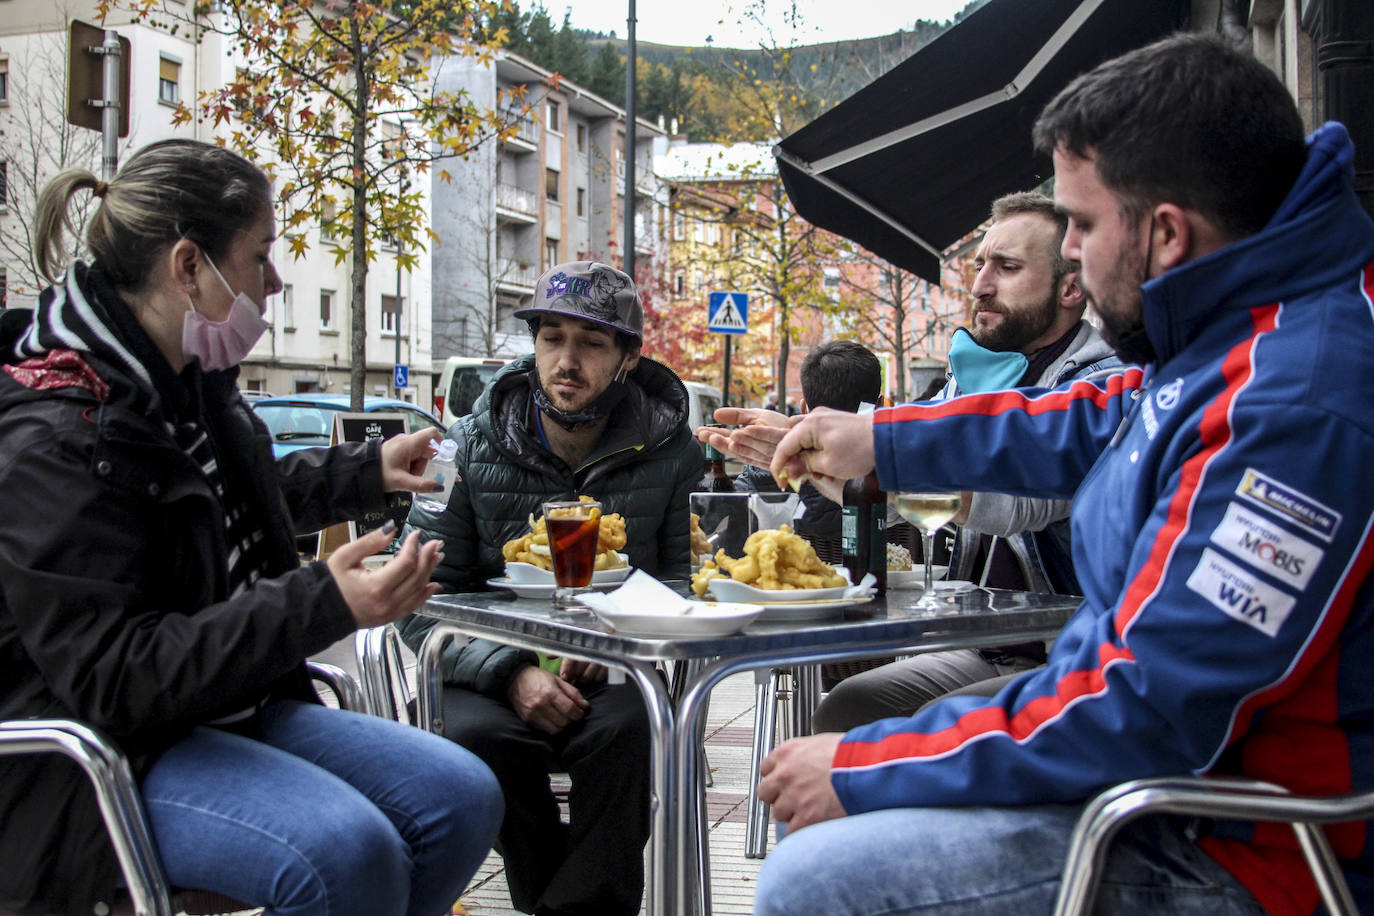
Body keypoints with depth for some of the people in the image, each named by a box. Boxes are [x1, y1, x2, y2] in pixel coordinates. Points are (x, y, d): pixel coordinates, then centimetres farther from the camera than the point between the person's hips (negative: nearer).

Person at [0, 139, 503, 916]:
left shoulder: (189, 383, 9)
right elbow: (113, 678, -26)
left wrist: (365, 472, 31)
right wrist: (323, 606, -33)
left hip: (237, 711, 9)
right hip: (107, 762, -9)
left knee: (463, 797, -7)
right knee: (345, 851, -32)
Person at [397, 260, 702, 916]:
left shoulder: (669, 450, 1)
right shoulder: (472, 447, 0)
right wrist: (510, 672, -18)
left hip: (613, 672, 0)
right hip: (497, 674, 1)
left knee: (625, 728, -34)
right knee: (478, 735, -32)